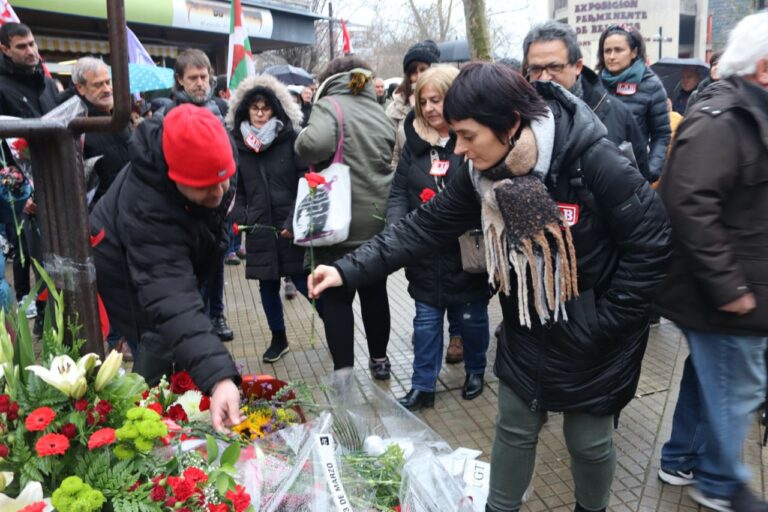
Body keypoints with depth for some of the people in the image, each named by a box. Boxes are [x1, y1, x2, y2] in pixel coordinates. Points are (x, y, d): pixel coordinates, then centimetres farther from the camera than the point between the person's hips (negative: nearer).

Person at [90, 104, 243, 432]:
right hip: (127, 279, -6)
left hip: (177, 263, 7)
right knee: (162, 350, -11)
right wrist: (218, 377, -66)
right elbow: (171, 301, -56)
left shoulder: (206, 164, -26)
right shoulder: (145, 209, -47)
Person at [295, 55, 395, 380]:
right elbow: (395, 164, 14)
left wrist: (302, 139, -5)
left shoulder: (329, 105, -6)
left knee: (337, 298, 4)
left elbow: (314, 145, -25)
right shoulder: (381, 115, 13)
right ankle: (379, 359, 33)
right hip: (379, 220, 6)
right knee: (375, 292, 18)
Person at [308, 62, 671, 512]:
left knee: (589, 441, 14)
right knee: (514, 431, 18)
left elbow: (651, 243, -19)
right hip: (526, 333, 5)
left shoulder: (595, 161, -27)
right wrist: (351, 269, -14)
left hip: (591, 338, -4)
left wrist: (607, 320, -16)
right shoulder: (484, 172, -9)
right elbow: (427, 226, -7)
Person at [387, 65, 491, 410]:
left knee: (471, 317, 15)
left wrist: (477, 229, -25)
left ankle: (475, 371, 40)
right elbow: (399, 192, 4)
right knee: (426, 321, 12)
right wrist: (395, 229, -12)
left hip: (467, 253, -3)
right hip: (425, 255, 4)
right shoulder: (414, 142, 5)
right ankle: (423, 387, 25)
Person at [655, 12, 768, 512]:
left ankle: (682, 460, 38)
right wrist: (728, 286, -25)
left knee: (710, 377, 20)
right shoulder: (720, 119, -20)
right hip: (723, 292, -10)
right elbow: (690, 204, -29)